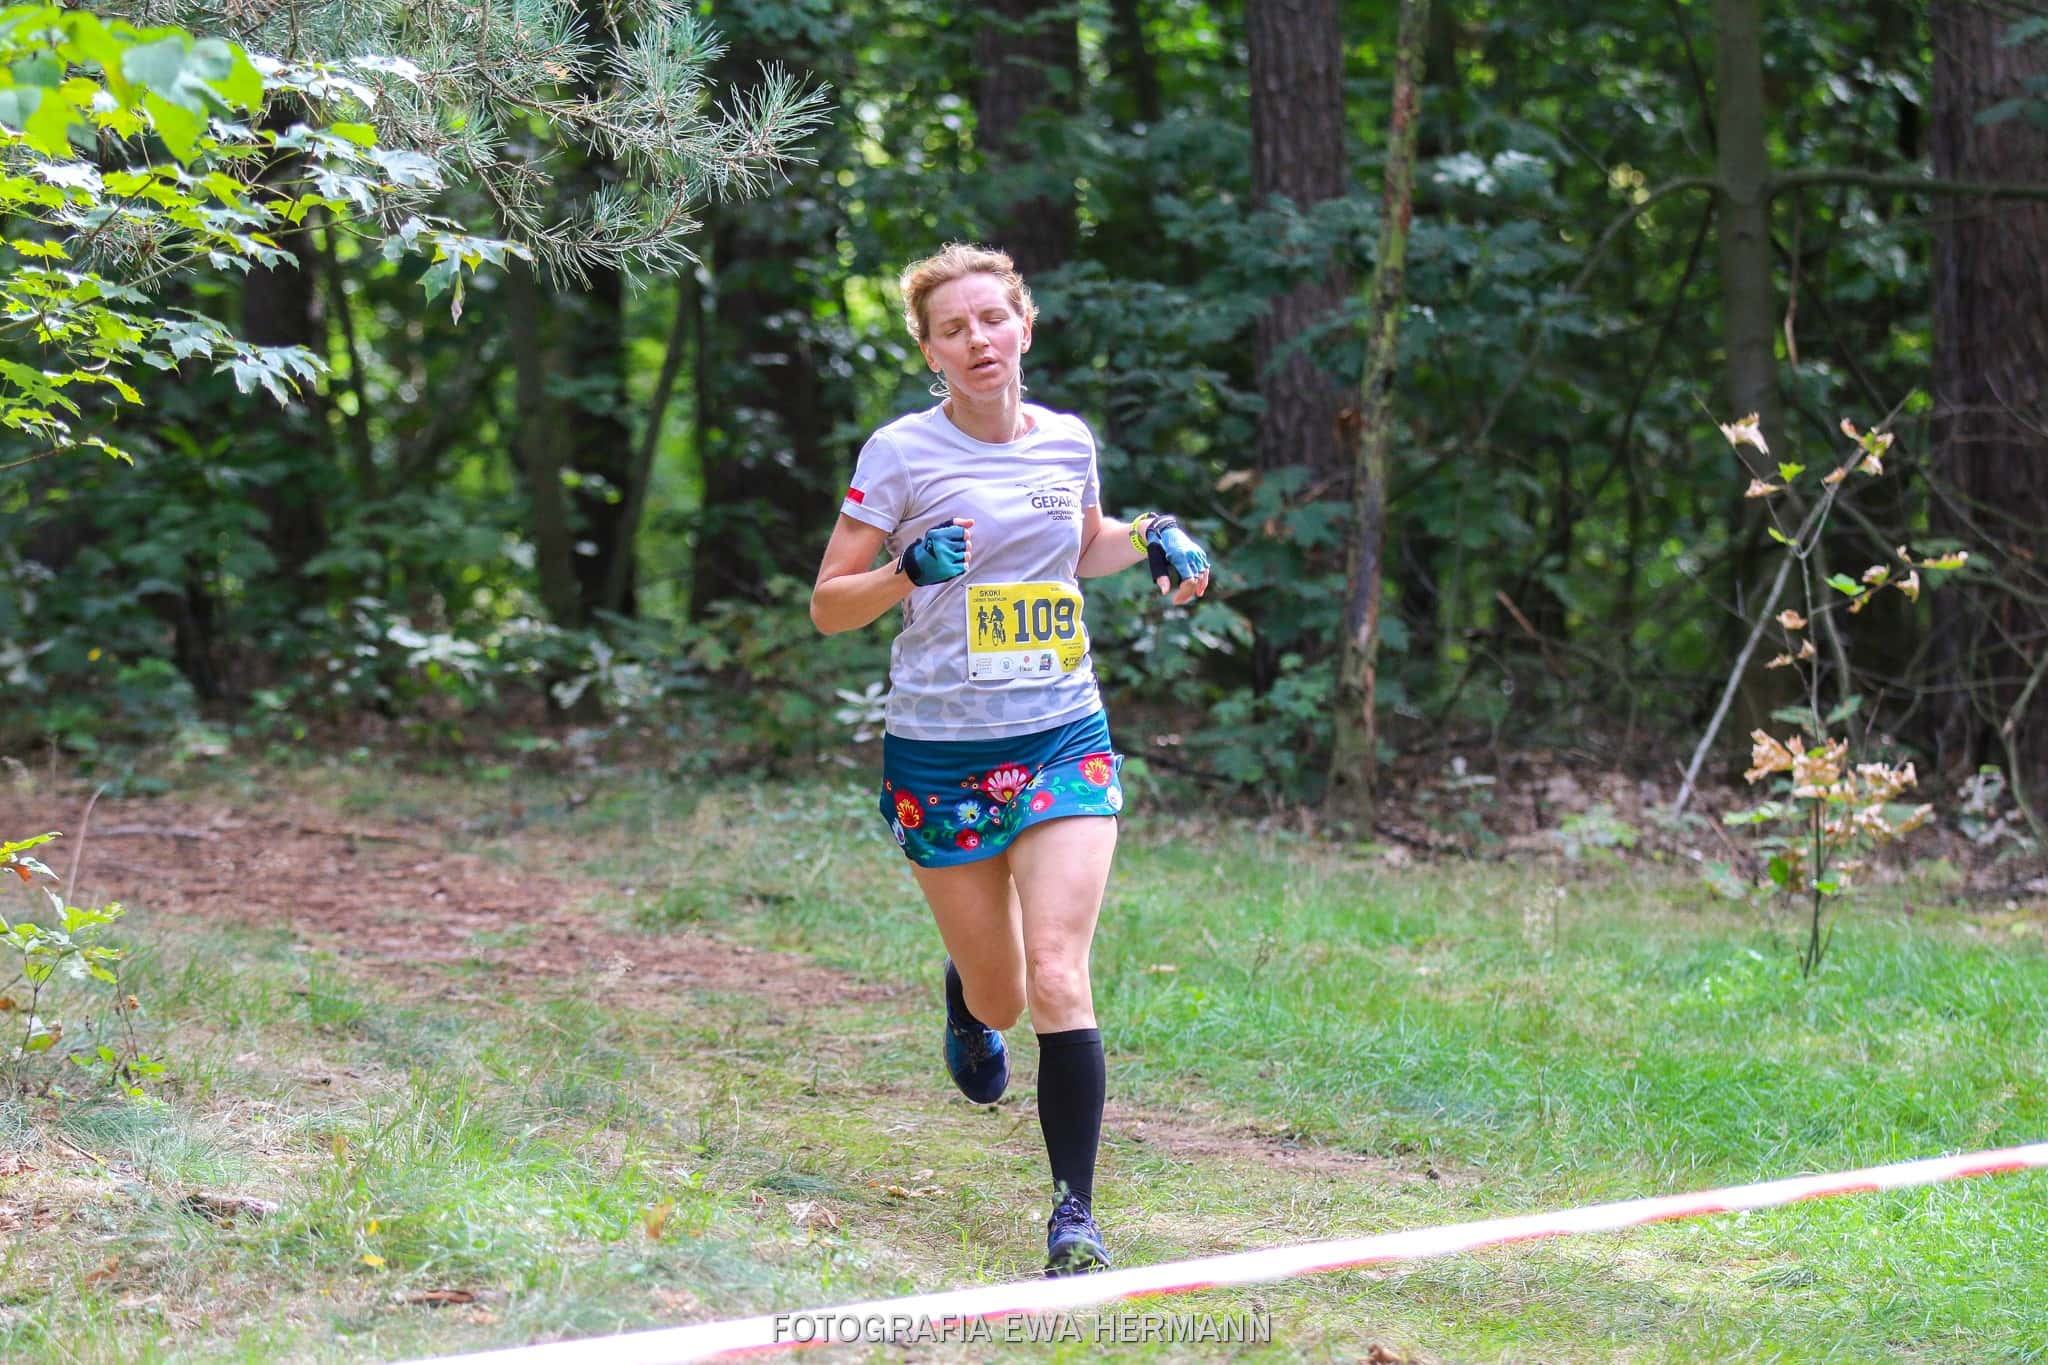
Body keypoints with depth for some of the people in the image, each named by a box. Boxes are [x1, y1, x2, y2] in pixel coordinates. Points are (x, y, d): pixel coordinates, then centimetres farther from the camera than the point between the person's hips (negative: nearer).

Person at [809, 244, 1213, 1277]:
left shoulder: (1067, 440, 6)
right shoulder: (901, 452, -6)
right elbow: (828, 606, -4)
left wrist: (1153, 542, 7)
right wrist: (907, 572, -23)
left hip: (1063, 739, 1)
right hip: (939, 753, -1)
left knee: (1057, 978, -15)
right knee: (999, 996, 10)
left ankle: (1075, 1209, -10)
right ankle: (967, 1007, 48)